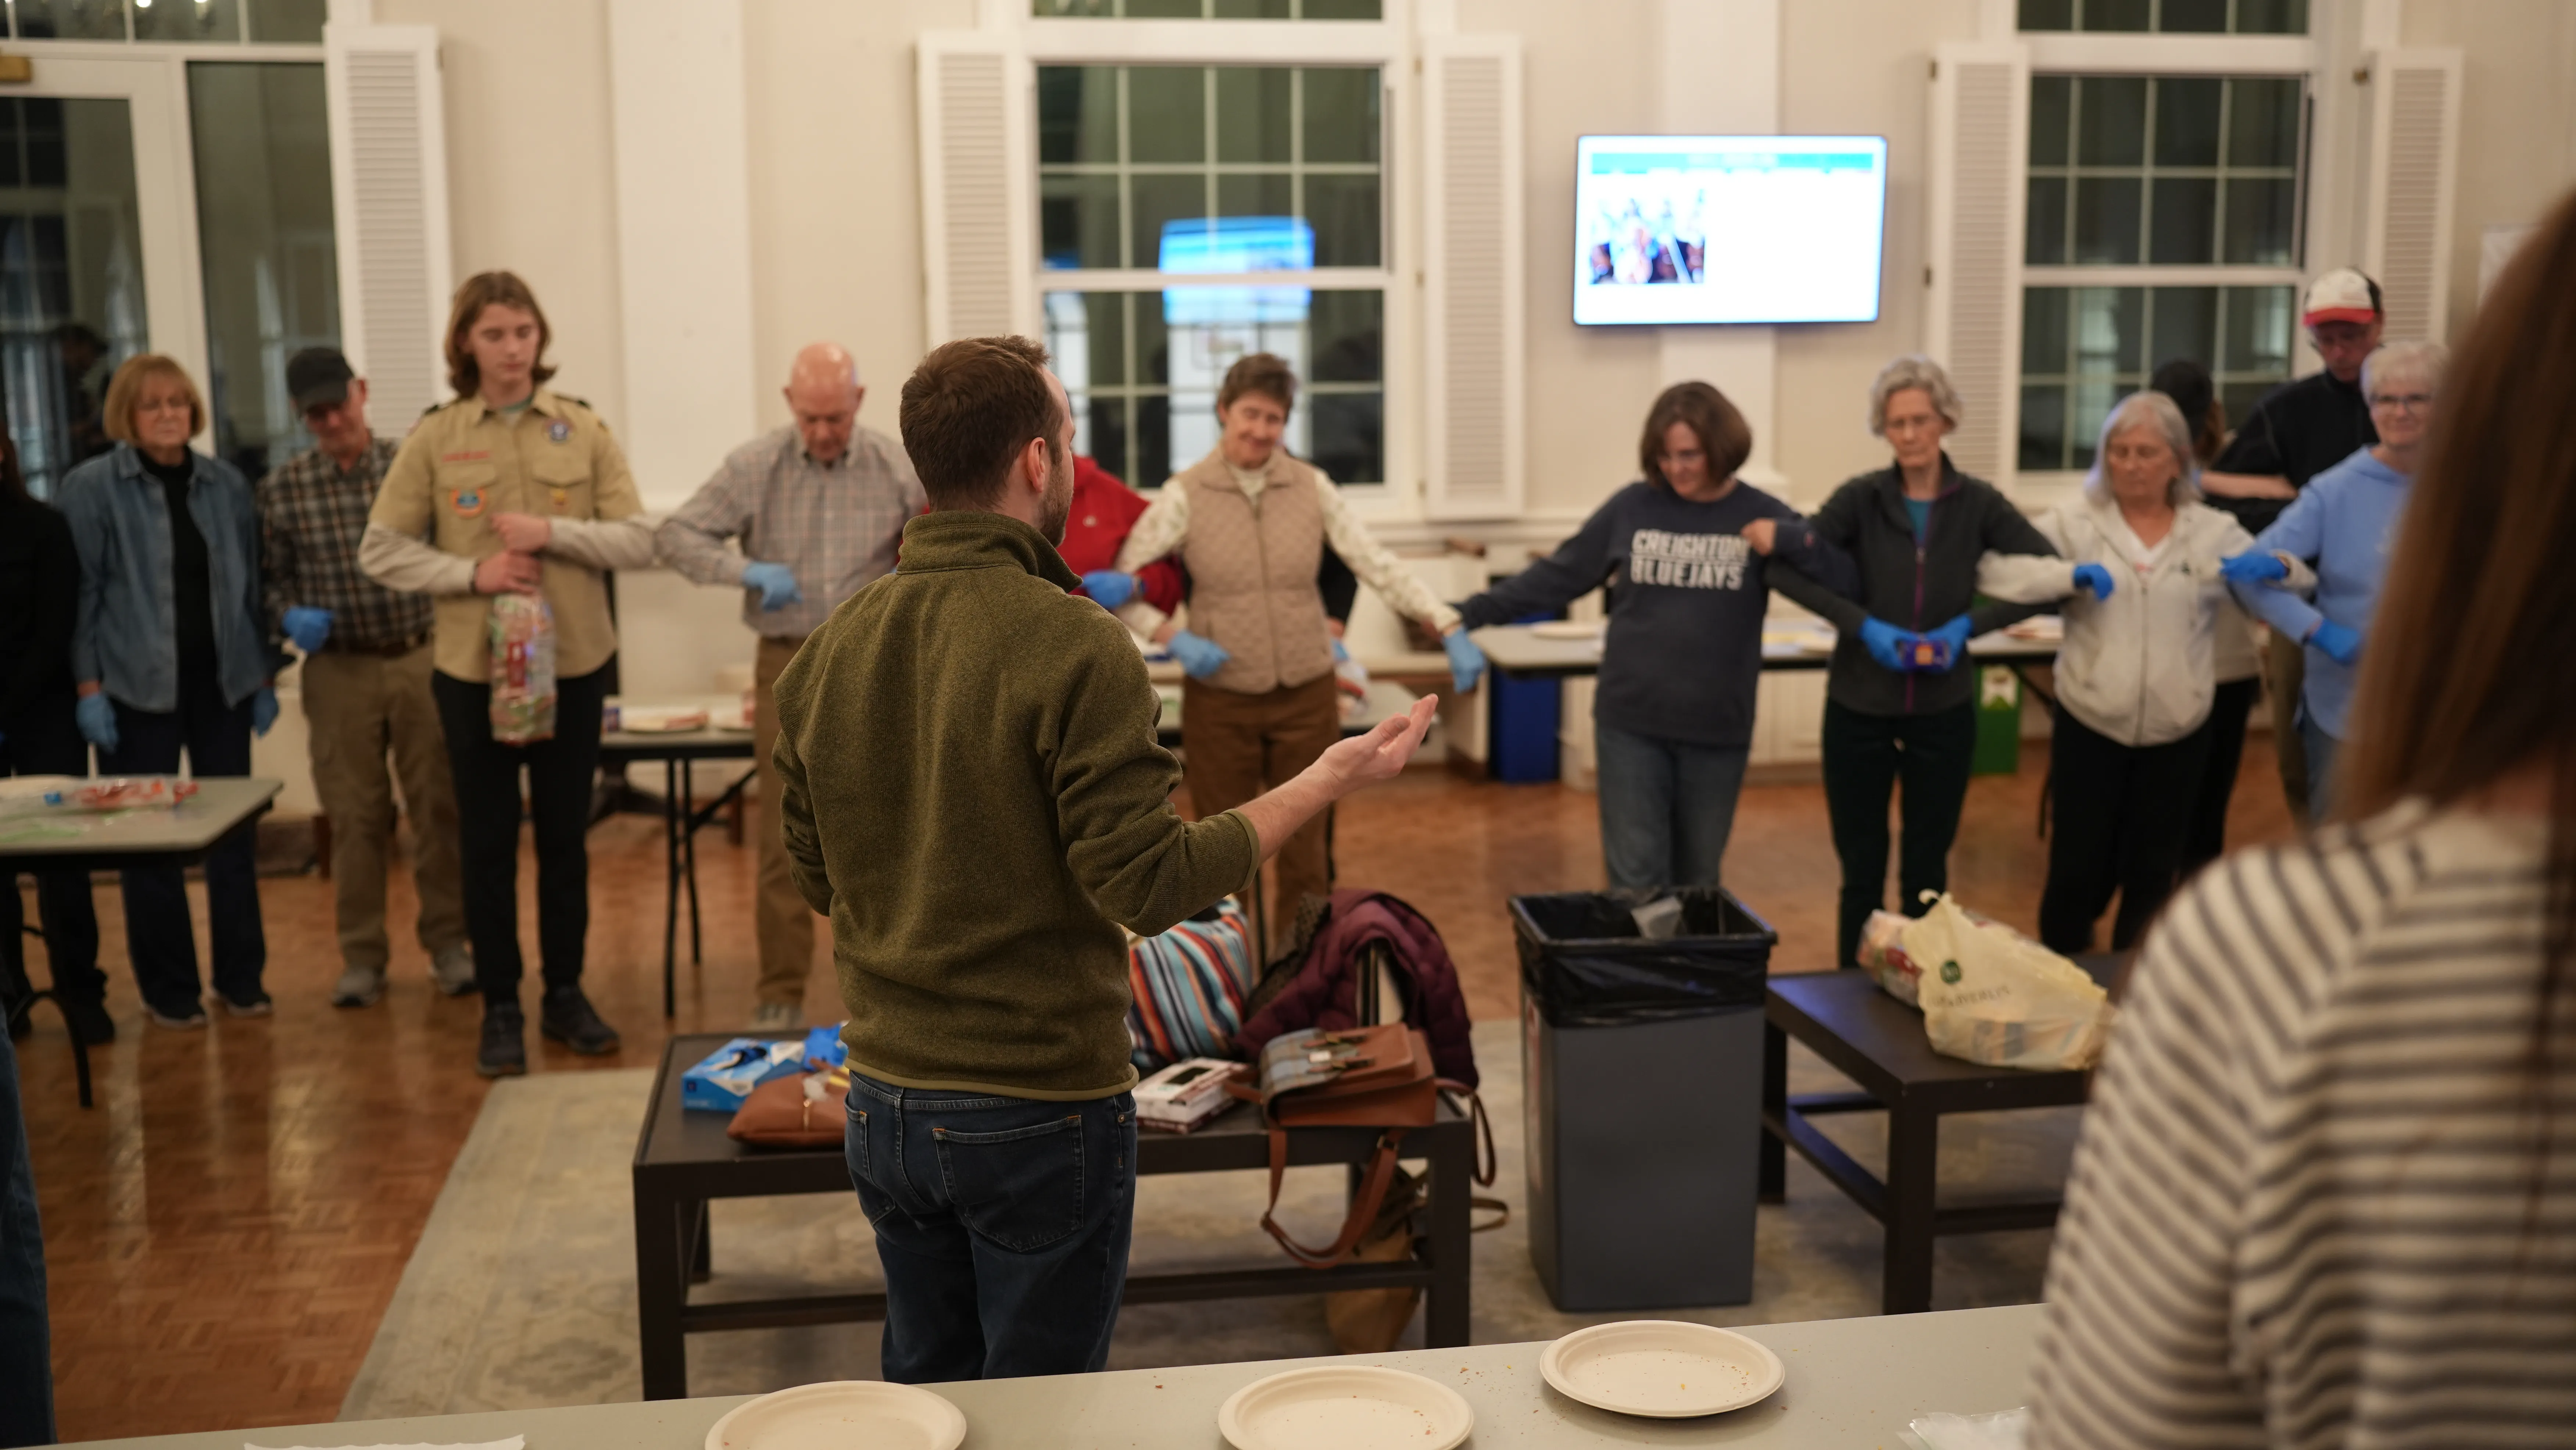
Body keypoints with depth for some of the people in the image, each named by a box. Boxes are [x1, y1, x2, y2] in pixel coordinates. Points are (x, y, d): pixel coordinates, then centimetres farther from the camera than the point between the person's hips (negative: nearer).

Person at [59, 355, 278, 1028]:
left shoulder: (225, 484, 8)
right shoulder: (92, 487, -3)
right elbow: (82, 592, -4)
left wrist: (265, 675, 10)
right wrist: (89, 687, -9)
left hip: (221, 683, 3)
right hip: (138, 689, -3)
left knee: (233, 833, 7)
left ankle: (241, 977, 19)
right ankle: (169, 989, 14)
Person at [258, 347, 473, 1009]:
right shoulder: (283, 488, 2)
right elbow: (270, 580, 9)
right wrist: (289, 617, -12)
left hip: (422, 660, -1)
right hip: (339, 670, 1)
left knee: (438, 806, 4)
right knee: (354, 816, 7)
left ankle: (447, 942, 17)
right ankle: (361, 955, 17)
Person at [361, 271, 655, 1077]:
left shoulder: (583, 430, 1)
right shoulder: (434, 439, 0)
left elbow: (638, 541, -1)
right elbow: (380, 551, 0)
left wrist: (554, 533, -16)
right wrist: (471, 573, -13)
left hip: (573, 662, 1)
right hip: (472, 668, -1)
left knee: (565, 835, 11)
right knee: (489, 842, 7)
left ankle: (565, 994, 25)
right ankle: (500, 1009, 18)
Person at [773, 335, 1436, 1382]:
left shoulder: (830, 650, 0)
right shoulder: (1072, 646, -19)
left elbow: (817, 882, 8)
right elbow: (1149, 885, -19)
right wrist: (1326, 782, -10)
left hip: (885, 1100, 6)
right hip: (1040, 1114, -6)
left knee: (926, 1391, 20)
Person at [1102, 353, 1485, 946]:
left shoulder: (1312, 488, 1)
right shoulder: (1185, 495, -5)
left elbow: (1379, 566, -4)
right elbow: (1120, 584, -4)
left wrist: (1450, 630, -15)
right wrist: (1174, 638, -18)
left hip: (1307, 696, 2)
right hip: (1220, 702, -2)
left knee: (1307, 854, 9)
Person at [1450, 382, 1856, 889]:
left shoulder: (1760, 517, -1)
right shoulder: (1632, 508, 1)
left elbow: (1846, 587, -6)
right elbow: (1557, 576, 8)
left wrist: (1789, 542, -22)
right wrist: (1472, 614, 4)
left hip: (1717, 732, 0)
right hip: (1631, 725, 0)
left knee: (1696, 881, 11)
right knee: (1636, 879, -3)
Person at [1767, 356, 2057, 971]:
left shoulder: (1978, 503, -1)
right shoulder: (1862, 498, -4)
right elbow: (1788, 569, -12)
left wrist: (1969, 624, -15)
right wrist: (1863, 625, -21)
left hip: (1943, 711, 1)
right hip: (1858, 709, -1)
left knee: (1927, 870, 10)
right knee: (1862, 868, 7)